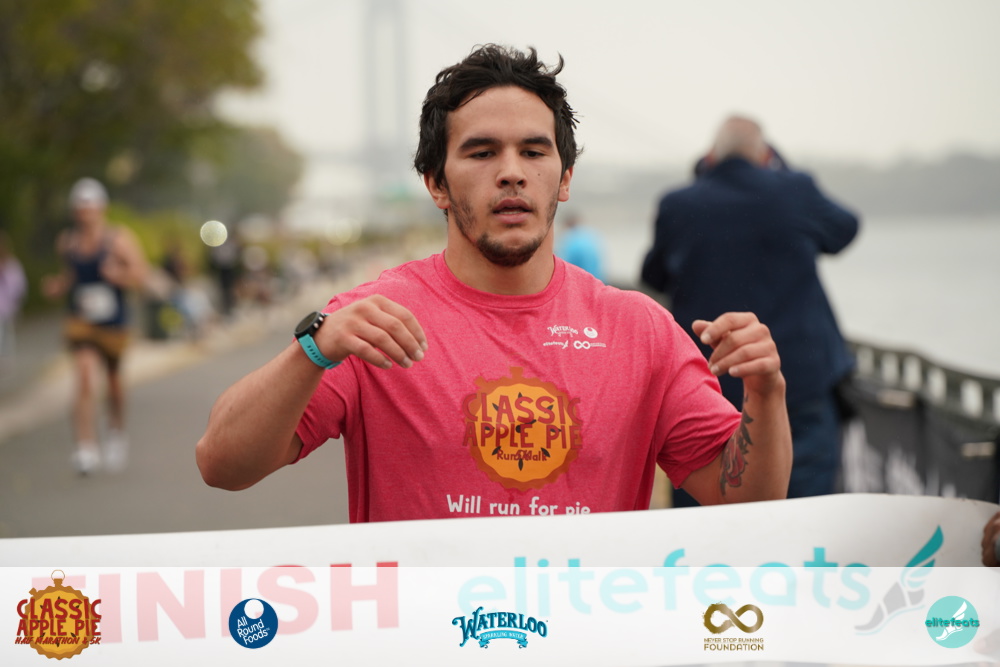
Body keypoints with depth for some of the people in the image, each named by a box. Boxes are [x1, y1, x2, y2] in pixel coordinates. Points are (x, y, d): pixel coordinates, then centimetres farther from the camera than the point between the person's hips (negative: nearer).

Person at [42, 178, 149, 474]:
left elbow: (141, 273, -9)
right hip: (81, 322, 0)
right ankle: (87, 449, -23)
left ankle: (116, 433, 44)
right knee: (85, 379, -20)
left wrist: (119, 274, -28)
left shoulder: (120, 239, -7)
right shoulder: (67, 242, 2)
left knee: (114, 383, 15)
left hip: (114, 324, 0)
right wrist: (57, 286, -2)